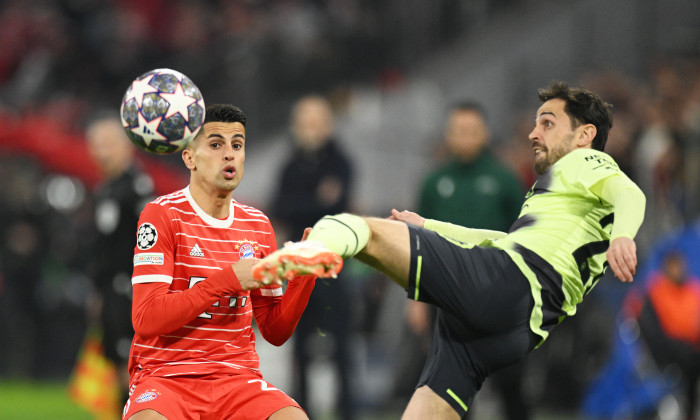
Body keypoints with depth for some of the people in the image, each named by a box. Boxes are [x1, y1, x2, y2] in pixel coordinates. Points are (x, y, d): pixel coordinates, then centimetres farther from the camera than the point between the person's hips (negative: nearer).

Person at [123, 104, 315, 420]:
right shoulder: (162, 215, -3)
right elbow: (146, 319, -15)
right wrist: (229, 279, -16)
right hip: (166, 378, -4)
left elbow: (275, 332, 13)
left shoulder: (257, 225, 12)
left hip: (238, 379, 4)